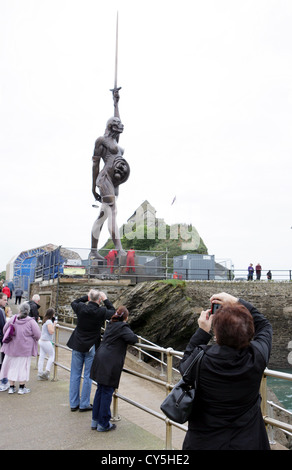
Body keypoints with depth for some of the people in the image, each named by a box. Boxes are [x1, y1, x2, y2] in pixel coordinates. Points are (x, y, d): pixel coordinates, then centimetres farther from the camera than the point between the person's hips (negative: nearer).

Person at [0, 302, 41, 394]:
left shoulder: (13, 319, -7)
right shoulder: (31, 321, -15)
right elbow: (37, 335, -15)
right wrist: (30, 339, 6)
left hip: (12, 347, 2)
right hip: (25, 348, -2)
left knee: (12, 366, 15)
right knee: (23, 366, 9)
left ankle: (11, 387, 21)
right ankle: (22, 388, 15)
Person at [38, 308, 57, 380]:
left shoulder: (45, 321, 12)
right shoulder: (49, 321, -16)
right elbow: (51, 332, -20)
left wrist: (53, 323, 13)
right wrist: (54, 324, -8)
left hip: (41, 341, 9)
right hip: (46, 341, -9)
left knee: (41, 357, 9)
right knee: (51, 356, 5)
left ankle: (40, 373, 12)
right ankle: (47, 371, 1)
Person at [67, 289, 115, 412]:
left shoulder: (81, 308, -10)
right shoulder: (101, 312, -15)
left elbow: (73, 303, 14)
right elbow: (112, 310, 6)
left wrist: (86, 296, 14)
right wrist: (105, 299, 11)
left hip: (77, 346, 3)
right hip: (91, 347, -2)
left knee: (75, 375, 12)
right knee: (88, 376, 8)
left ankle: (73, 403, 22)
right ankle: (84, 404, 15)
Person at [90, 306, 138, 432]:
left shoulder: (110, 325, 14)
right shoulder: (123, 327, -10)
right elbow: (133, 339, -19)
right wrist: (134, 337, 2)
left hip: (100, 360, 8)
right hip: (110, 364, -8)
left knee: (100, 390, 17)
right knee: (107, 392, 2)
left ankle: (95, 421, 26)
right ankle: (103, 424, 11)